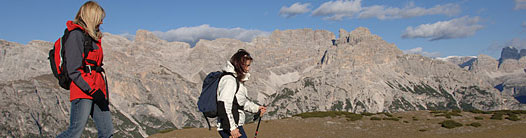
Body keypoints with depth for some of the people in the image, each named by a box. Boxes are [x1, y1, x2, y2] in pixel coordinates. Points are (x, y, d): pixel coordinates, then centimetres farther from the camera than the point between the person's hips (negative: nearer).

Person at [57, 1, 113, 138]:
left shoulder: (92, 37, 21)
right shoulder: (76, 35, -7)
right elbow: (74, 70, -15)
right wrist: (92, 90, -19)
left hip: (96, 90, 9)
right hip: (82, 92, -9)